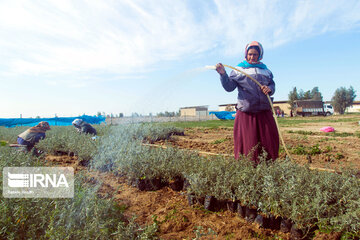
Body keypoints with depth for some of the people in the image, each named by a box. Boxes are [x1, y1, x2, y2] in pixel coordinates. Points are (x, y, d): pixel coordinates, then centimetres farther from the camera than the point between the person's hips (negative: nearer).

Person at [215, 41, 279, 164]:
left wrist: (269, 89, -6)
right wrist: (223, 74, -17)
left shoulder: (265, 70, 15)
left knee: (270, 140, 8)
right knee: (247, 143, -1)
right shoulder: (238, 70, 4)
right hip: (245, 113, -4)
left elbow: (272, 85, 17)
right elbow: (229, 87, -2)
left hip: (264, 113, 4)